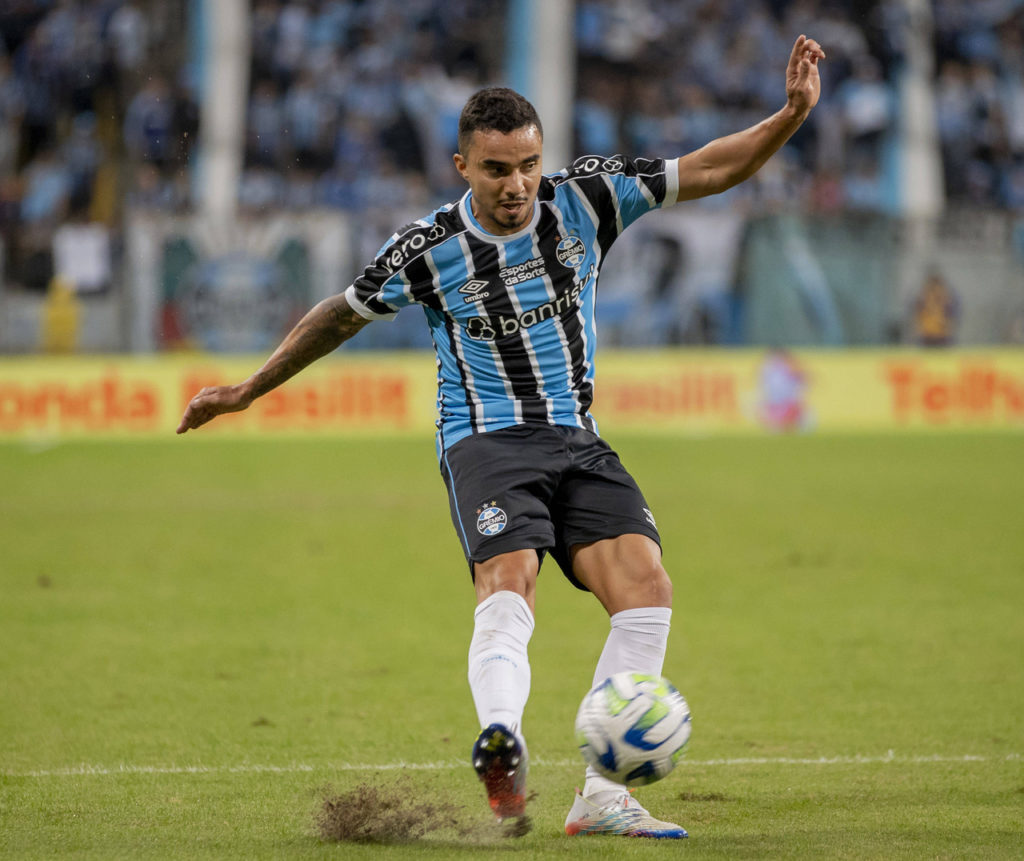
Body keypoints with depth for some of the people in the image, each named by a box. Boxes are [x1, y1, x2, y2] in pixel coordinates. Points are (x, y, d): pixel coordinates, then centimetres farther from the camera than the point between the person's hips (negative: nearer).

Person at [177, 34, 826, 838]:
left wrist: (790, 116, -14)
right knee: (510, 582, -31)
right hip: (485, 440, -4)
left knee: (646, 585, -17)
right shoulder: (429, 250, -5)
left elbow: (709, 170, 1)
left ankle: (603, 797, -17)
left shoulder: (584, 198, 0)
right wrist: (247, 391, 18)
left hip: (578, 441, 4)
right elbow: (342, 315, 11)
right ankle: (503, 745, -58)